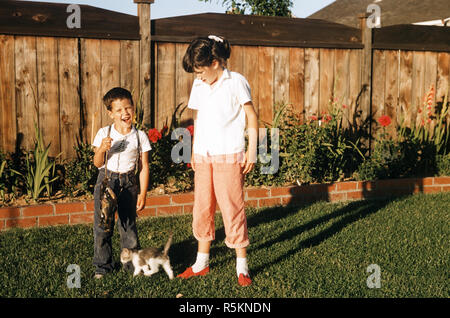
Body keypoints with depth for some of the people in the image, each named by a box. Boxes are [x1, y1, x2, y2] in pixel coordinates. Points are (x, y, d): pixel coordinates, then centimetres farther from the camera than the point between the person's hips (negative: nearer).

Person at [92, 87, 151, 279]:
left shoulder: (140, 136, -2)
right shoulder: (104, 134, 0)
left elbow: (144, 167, 1)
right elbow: (97, 164, 1)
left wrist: (142, 193, -2)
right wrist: (102, 149, -20)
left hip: (129, 183, -1)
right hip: (106, 181, 1)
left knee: (128, 225, 3)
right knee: (102, 226, 5)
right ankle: (102, 265, 20)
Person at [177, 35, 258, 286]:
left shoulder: (236, 82, -5)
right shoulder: (199, 85, 11)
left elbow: (252, 117, -2)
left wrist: (252, 151, -6)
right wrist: (194, 150, 17)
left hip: (229, 157, -5)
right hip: (203, 157, 6)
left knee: (233, 208, -3)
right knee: (202, 208, 9)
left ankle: (242, 266, 8)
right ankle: (202, 263, 22)